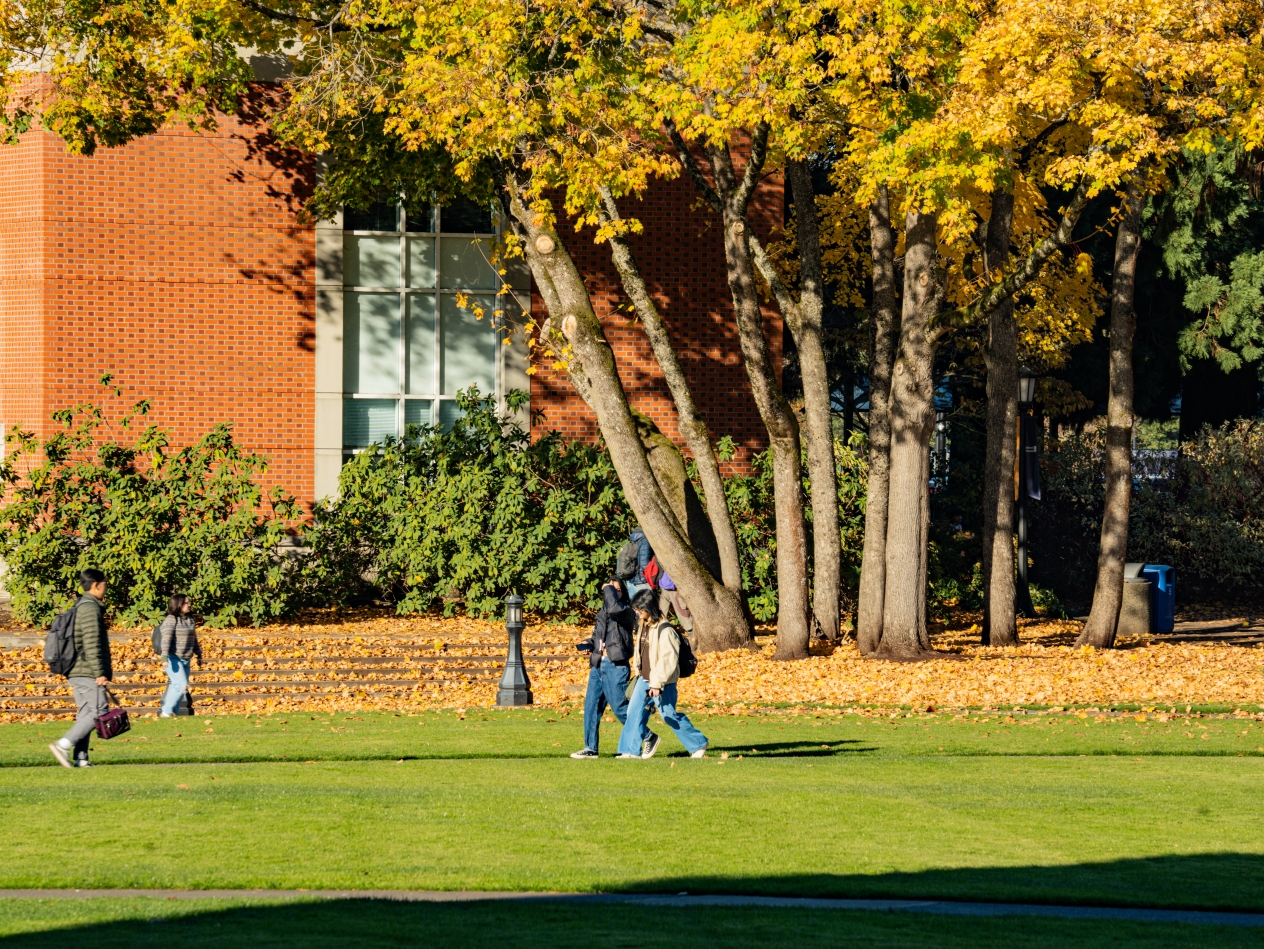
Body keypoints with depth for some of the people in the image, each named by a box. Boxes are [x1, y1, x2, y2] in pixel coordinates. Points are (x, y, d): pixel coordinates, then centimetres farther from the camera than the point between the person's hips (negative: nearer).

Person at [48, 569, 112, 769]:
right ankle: (63, 745, -17)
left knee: (85, 714, 9)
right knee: (99, 712, -10)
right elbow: (92, 643, -20)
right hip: (87, 671, -10)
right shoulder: (90, 608, -13)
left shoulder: (81, 607, 18)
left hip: (77, 672, 10)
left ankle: (80, 758, 4)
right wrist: (99, 672, -21)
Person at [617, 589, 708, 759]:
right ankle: (631, 750, 9)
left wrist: (657, 684, -24)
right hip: (645, 680, 8)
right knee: (634, 712, 3)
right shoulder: (644, 626, 7)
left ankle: (698, 745, 14)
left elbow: (667, 660, -23)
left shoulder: (665, 630, -20)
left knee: (670, 716, -1)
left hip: (662, 683, -8)